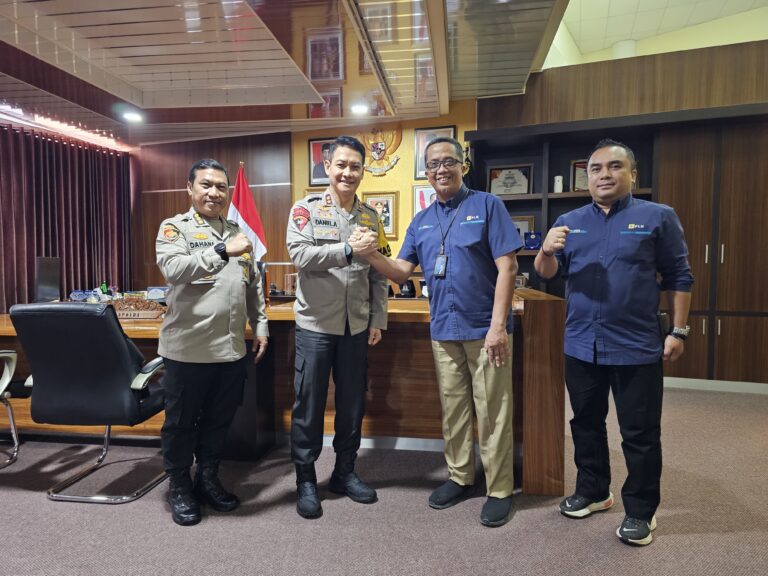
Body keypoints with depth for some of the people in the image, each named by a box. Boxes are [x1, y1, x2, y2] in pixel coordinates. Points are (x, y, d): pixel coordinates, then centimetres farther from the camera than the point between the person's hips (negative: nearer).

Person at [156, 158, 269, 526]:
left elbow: (254, 286, 17)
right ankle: (179, 488, 28)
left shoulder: (237, 231, 14)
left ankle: (208, 480, 34)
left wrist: (260, 326, 13)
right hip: (188, 348, -5)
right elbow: (174, 268, -24)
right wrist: (223, 251, -31)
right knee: (181, 422, 10)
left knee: (219, 420, 16)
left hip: (231, 348, 5)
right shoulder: (174, 228, -3)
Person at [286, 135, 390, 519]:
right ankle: (305, 480, 22)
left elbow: (379, 275, 8)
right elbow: (299, 255, -18)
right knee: (309, 405, 6)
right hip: (315, 324, -4)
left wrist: (378, 320, 5)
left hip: (356, 326, 4)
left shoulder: (370, 216, 8)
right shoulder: (306, 209, -3)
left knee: (353, 402, 13)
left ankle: (345, 472, 31)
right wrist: (348, 249, -25)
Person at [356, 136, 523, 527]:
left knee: (492, 412, 3)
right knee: (453, 409, 16)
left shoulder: (487, 206, -4)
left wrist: (498, 325, -17)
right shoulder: (422, 221, 11)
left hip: (485, 329, -5)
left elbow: (507, 266, -11)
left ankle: (499, 490, 19)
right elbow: (401, 271, 6)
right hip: (444, 330, 5)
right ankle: (460, 477, 33)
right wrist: (370, 255, -13)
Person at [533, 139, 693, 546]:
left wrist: (678, 331, -4)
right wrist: (547, 250, -20)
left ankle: (640, 511, 24)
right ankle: (592, 491, 35)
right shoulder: (569, 221, 8)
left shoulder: (658, 217, -2)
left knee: (639, 434, 7)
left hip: (637, 347, -3)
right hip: (581, 345, 4)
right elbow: (546, 273, 2)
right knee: (586, 424, 17)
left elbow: (678, 278, 0)